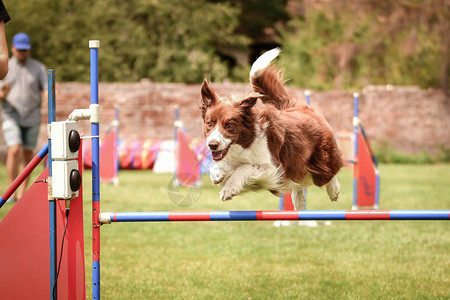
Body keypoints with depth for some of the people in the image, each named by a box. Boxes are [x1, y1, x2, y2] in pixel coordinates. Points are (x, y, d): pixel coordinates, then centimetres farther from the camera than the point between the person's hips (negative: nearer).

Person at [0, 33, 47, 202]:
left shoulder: (38, 68, 5)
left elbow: (45, 91, 1)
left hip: (32, 117, 1)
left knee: (27, 155, 4)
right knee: (14, 151, -17)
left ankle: (22, 193, 14)